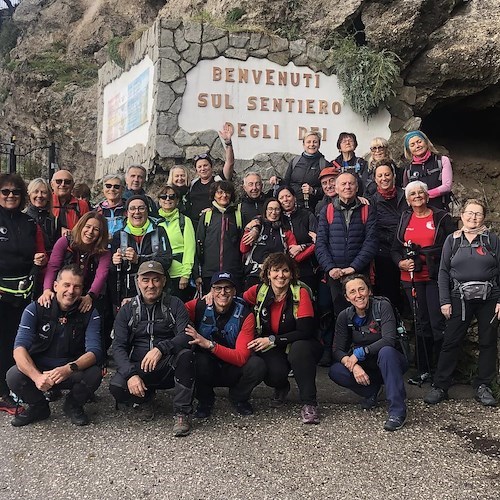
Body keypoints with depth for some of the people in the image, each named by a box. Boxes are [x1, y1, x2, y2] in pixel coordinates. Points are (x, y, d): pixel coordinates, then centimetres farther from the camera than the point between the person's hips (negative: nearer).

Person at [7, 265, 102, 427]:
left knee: (94, 374, -30)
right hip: (37, 370, 0)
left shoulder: (89, 314, -9)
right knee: (13, 376, -29)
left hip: (73, 373, 0)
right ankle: (39, 407, 4)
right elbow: (20, 348, -20)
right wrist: (37, 376, -39)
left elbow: (94, 351, -19)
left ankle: (73, 405, 4)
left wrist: (69, 369, -40)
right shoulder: (35, 309, -10)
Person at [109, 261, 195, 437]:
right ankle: (146, 398, 8)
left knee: (185, 354, -32)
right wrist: (131, 374, -22)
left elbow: (186, 336, -13)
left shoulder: (175, 305, 3)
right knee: (116, 386, -28)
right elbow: (118, 347, -3)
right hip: (138, 368, 1)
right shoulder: (127, 311, 7)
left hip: (168, 368, -1)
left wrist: (161, 348, -33)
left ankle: (182, 413, -17)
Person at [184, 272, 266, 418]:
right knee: (199, 361, -34)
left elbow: (241, 357, -21)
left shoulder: (245, 315, -14)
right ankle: (205, 400, -1)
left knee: (257, 365, -28)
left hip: (233, 370, 1)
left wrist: (209, 345, -33)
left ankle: (238, 398, 6)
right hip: (206, 371, -1)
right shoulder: (199, 306, -12)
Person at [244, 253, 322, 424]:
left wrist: (272, 340, -22)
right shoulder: (259, 291, -5)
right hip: (273, 351, 2)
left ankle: (309, 403, -23)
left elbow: (305, 331, -20)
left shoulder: (301, 293, -15)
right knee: (274, 374, -29)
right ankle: (281, 388, 12)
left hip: (300, 347, -2)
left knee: (299, 348, -37)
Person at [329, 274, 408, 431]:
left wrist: (359, 353, -27)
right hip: (365, 367, 4)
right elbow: (337, 350, -10)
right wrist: (353, 366, -29)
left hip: (391, 362, -4)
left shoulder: (382, 306, -16)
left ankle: (398, 411, -33)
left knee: (386, 351, -38)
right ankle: (372, 390, 1)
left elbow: (389, 340, -27)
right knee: (335, 371, -21)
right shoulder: (345, 316, -4)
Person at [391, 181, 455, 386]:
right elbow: (395, 249, 14)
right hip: (411, 279, 4)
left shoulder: (441, 217, 2)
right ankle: (424, 371, 18)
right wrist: (401, 262, -5)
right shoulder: (404, 219, 13)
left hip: (436, 278, -4)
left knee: (438, 324, -6)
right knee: (421, 324, 10)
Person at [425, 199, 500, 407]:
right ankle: (440, 386, 7)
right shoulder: (453, 240, 5)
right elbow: (444, 271, 4)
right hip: (460, 298, 0)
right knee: (450, 342, 0)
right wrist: (445, 301, -3)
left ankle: (483, 386, 21)